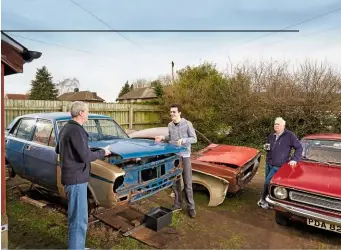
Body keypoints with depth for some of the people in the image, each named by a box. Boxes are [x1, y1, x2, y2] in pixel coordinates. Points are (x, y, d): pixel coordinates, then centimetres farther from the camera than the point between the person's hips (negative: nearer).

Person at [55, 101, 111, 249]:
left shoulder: (66, 128, 10)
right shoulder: (76, 130, -21)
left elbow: (58, 150, 23)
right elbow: (86, 157, -22)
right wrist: (103, 152, -8)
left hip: (70, 176, 10)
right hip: (76, 179, -10)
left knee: (75, 216, 21)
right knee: (79, 220, 0)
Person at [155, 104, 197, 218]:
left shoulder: (187, 124, -9)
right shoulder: (170, 125, 6)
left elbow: (194, 139, -8)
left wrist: (183, 140, -24)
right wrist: (163, 138, -2)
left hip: (184, 156, -5)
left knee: (187, 183, 1)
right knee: (175, 182, 12)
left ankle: (191, 207, 14)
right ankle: (178, 204, 27)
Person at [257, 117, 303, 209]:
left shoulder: (290, 135, -9)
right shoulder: (271, 136, 11)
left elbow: (299, 148, -5)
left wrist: (294, 159, -13)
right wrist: (266, 147, 2)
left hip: (278, 165, -6)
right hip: (268, 164, 6)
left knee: (267, 183, -7)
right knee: (268, 183, 11)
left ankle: (264, 200, 14)